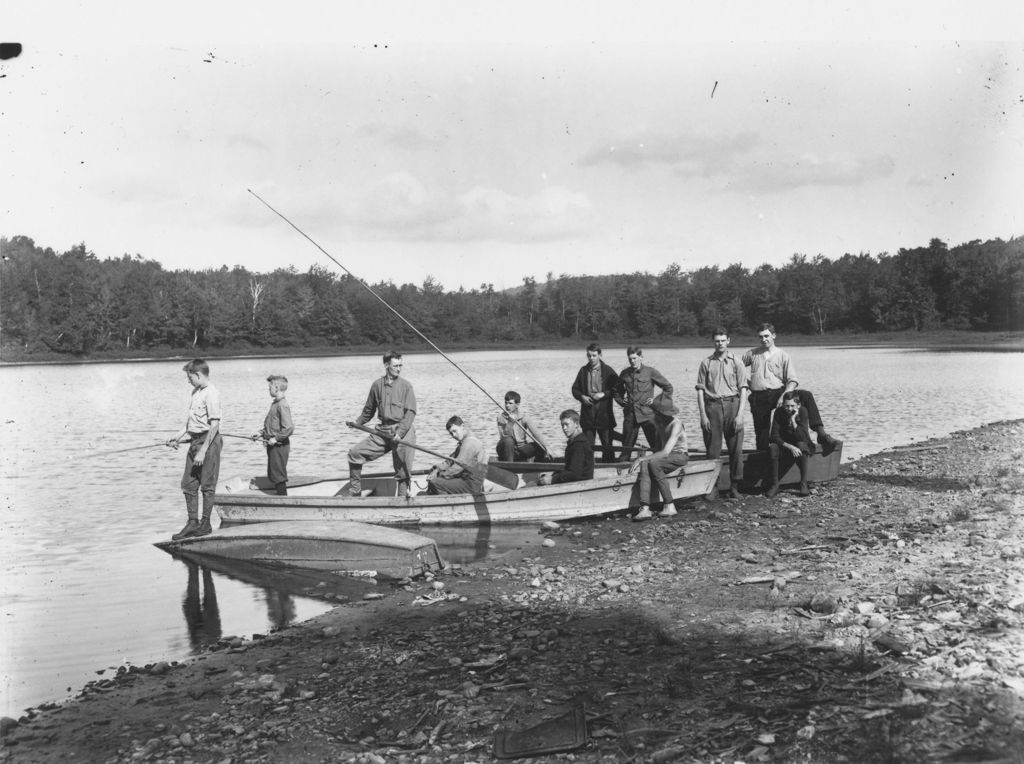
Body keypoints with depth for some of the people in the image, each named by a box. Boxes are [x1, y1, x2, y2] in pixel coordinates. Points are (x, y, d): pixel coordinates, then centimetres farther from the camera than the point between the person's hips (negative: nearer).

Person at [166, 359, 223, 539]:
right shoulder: (195, 392, 15)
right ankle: (192, 523, 16)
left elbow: (214, 425, -20)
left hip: (208, 441, -9)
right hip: (194, 441, 9)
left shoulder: (211, 394, -15)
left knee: (207, 486, 0)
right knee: (188, 484, 9)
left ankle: (205, 524, 9)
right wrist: (178, 437, 19)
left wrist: (203, 451, -21)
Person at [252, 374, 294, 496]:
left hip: (279, 445, -10)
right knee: (273, 475, 15)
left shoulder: (282, 405, -18)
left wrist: (276, 438, -20)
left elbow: (289, 428, -25)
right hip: (273, 446, 10)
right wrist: (261, 433, 12)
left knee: (278, 476, -4)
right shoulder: (275, 403, 12)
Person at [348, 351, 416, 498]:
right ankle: (355, 493, 10)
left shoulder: (405, 385, -3)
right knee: (355, 453, 1)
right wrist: (358, 423, 15)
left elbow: (410, 412, -10)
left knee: (402, 470, -3)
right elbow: (369, 410, 22)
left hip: (403, 431, -4)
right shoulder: (377, 385, 8)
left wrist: (400, 432, -20)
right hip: (382, 431, 5)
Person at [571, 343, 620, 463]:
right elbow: (575, 389, 15)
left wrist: (604, 394, -14)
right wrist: (582, 397, -4)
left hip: (604, 414, -3)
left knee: (607, 445, 0)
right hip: (587, 414, 3)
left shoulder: (608, 371, -1)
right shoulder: (583, 371, 10)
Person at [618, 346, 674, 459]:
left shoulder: (650, 372, -1)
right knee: (626, 446, 6)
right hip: (630, 414, 3)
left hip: (647, 413, -3)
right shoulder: (625, 373, 9)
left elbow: (668, 387, 5)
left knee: (657, 445, -4)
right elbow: (618, 390, 27)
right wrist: (622, 400, 11)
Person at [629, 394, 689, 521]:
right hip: (665, 456, 6)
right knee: (645, 465, -27)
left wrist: (642, 459, -32)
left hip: (679, 456, -6)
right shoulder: (657, 420, 1)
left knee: (653, 463, -34)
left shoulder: (676, 424, -23)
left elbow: (665, 452, -31)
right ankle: (645, 508, -40)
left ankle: (669, 506, -27)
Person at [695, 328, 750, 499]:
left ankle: (735, 486, 7)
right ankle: (712, 486, 6)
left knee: (736, 449, -1)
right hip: (712, 406, 0)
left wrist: (740, 414, -7)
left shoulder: (736, 361, 6)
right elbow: (700, 390, 7)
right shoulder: (706, 363, 9)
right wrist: (703, 414, -2)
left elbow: (743, 389, 2)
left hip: (732, 404, 0)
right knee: (712, 450, 0)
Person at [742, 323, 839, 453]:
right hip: (758, 397, 1)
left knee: (807, 396, -25)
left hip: (778, 393, -1)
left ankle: (821, 434, -32)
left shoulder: (783, 355, 5)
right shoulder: (752, 353, 10)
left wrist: (783, 396, -18)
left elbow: (792, 381, -1)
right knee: (762, 434, -1)